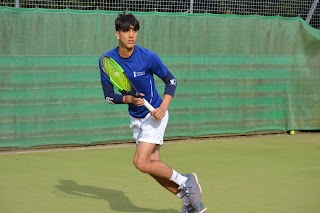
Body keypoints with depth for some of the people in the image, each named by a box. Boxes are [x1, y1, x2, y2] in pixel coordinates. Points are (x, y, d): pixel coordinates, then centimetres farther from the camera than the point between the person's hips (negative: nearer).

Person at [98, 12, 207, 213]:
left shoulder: (148, 57, -19)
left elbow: (171, 80, -7)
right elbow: (108, 95, -6)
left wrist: (164, 107, -20)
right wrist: (129, 99, -24)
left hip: (154, 115, -5)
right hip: (136, 119, 5)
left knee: (141, 162, -17)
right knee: (154, 166, 7)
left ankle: (185, 181, 1)